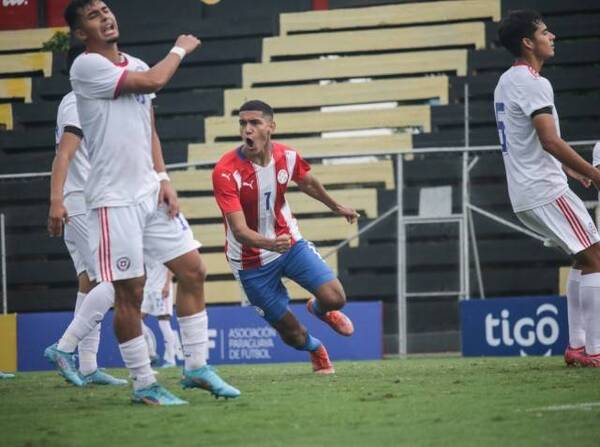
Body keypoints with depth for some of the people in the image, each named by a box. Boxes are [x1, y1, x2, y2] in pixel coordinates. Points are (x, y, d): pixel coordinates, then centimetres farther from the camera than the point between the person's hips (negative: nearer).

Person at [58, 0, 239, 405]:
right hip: (115, 199, -7)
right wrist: (180, 50, 1)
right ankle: (144, 385, 6)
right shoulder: (87, 66, -10)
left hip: (151, 191, 7)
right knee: (130, 292, -4)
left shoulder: (136, 66, 14)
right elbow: (154, 81, -17)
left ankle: (197, 367, 14)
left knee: (193, 270, 5)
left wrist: (163, 178, 5)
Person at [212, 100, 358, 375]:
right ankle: (316, 349, 40)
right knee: (293, 335, 0)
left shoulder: (287, 156, -11)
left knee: (335, 298, -15)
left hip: (289, 242, 3)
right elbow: (239, 231, -33)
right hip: (251, 262, -3)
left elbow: (307, 182, 14)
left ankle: (319, 309, 26)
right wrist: (270, 244, -52)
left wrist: (336, 207, 30)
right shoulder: (225, 172, -28)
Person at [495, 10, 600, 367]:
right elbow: (550, 140, -24)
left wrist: (570, 170, 24)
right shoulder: (533, 83, -15)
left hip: (526, 192, 10)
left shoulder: (507, 81, 17)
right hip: (545, 190, -10)